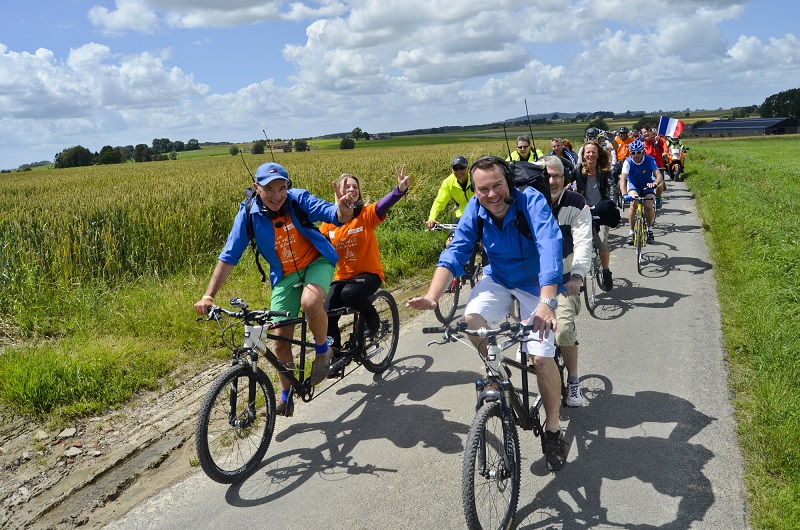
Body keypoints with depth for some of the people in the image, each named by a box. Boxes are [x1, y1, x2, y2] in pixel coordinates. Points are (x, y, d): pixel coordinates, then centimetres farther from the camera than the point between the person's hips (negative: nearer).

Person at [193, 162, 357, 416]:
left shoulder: (298, 199, -20)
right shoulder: (248, 214, -16)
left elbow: (336, 216, -30)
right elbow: (228, 257, -14)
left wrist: (343, 211, -56)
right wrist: (208, 295, -21)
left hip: (316, 262, -2)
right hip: (284, 275, 2)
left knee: (310, 302, -35)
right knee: (281, 340, 1)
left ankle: (323, 351, -4)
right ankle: (286, 396, 26)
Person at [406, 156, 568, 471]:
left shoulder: (531, 202, -28)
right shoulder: (475, 209, -16)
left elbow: (550, 248, -41)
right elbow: (455, 252, -21)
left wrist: (546, 302, -56)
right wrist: (432, 297, -37)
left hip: (536, 284, -3)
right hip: (498, 279, 3)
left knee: (542, 357, -14)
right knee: (471, 321, -25)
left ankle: (553, 429, 11)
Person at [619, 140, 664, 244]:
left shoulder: (650, 160, -24)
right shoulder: (628, 162, -24)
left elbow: (659, 176, -33)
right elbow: (623, 179, -35)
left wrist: (655, 184, -57)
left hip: (648, 185, 0)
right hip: (633, 185, 0)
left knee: (649, 207, -21)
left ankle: (649, 229, 8)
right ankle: (631, 233, -15)